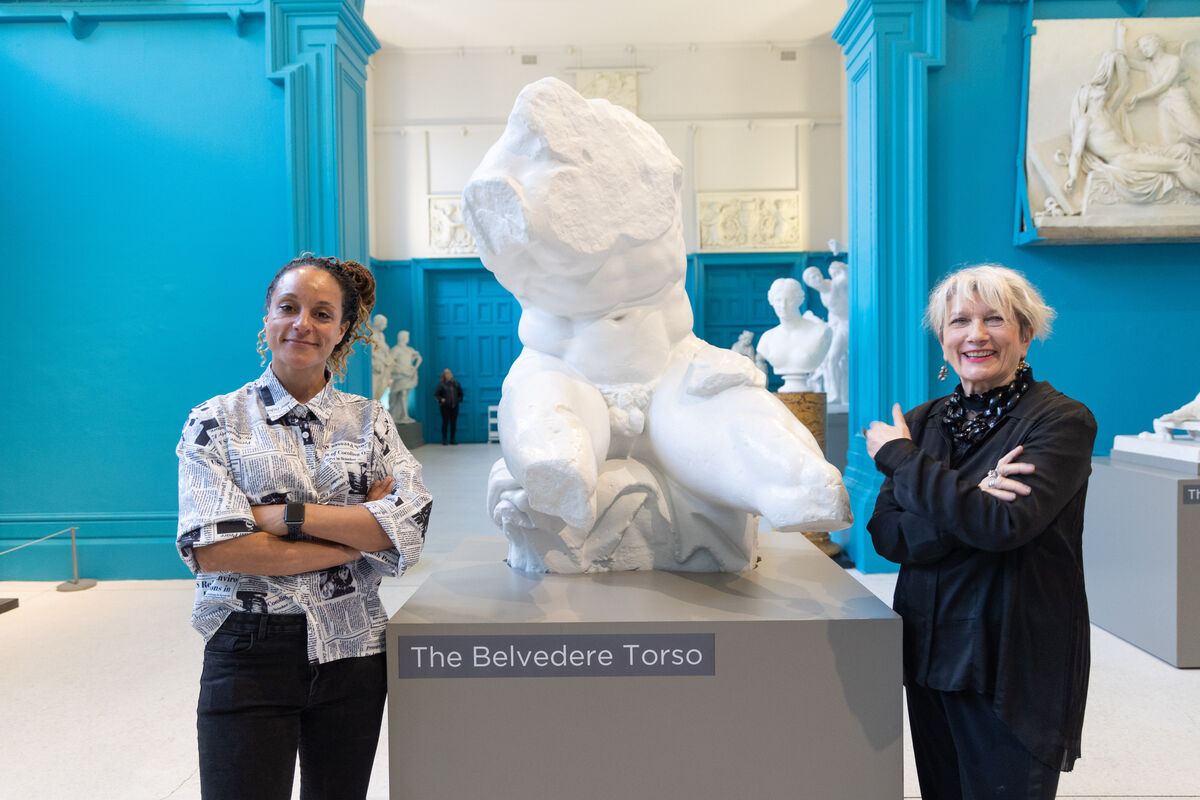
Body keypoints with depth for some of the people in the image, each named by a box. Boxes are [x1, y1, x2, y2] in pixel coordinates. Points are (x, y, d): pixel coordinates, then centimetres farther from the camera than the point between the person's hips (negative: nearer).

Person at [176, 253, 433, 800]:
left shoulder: (369, 421, 4)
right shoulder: (216, 421, -1)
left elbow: (409, 527, -10)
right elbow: (210, 549, -13)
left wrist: (282, 516, -17)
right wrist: (357, 536, -14)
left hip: (352, 652, 2)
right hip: (248, 654, -2)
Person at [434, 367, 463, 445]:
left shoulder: (456, 384, 10)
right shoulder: (441, 384, -1)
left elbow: (460, 393, 22)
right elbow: (436, 394, 2)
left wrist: (459, 399, 6)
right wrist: (441, 399, -12)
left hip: (454, 406, 3)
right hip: (445, 406, -3)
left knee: (453, 423, 3)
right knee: (445, 422, -3)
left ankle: (453, 439, 11)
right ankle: (444, 440, 4)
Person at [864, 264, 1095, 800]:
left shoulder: (1062, 421, -10)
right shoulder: (924, 421, 5)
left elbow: (1006, 525, -25)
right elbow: (886, 535, -5)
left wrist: (898, 456, -16)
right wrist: (969, 501, -23)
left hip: (1013, 669, -5)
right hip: (930, 654, 5)